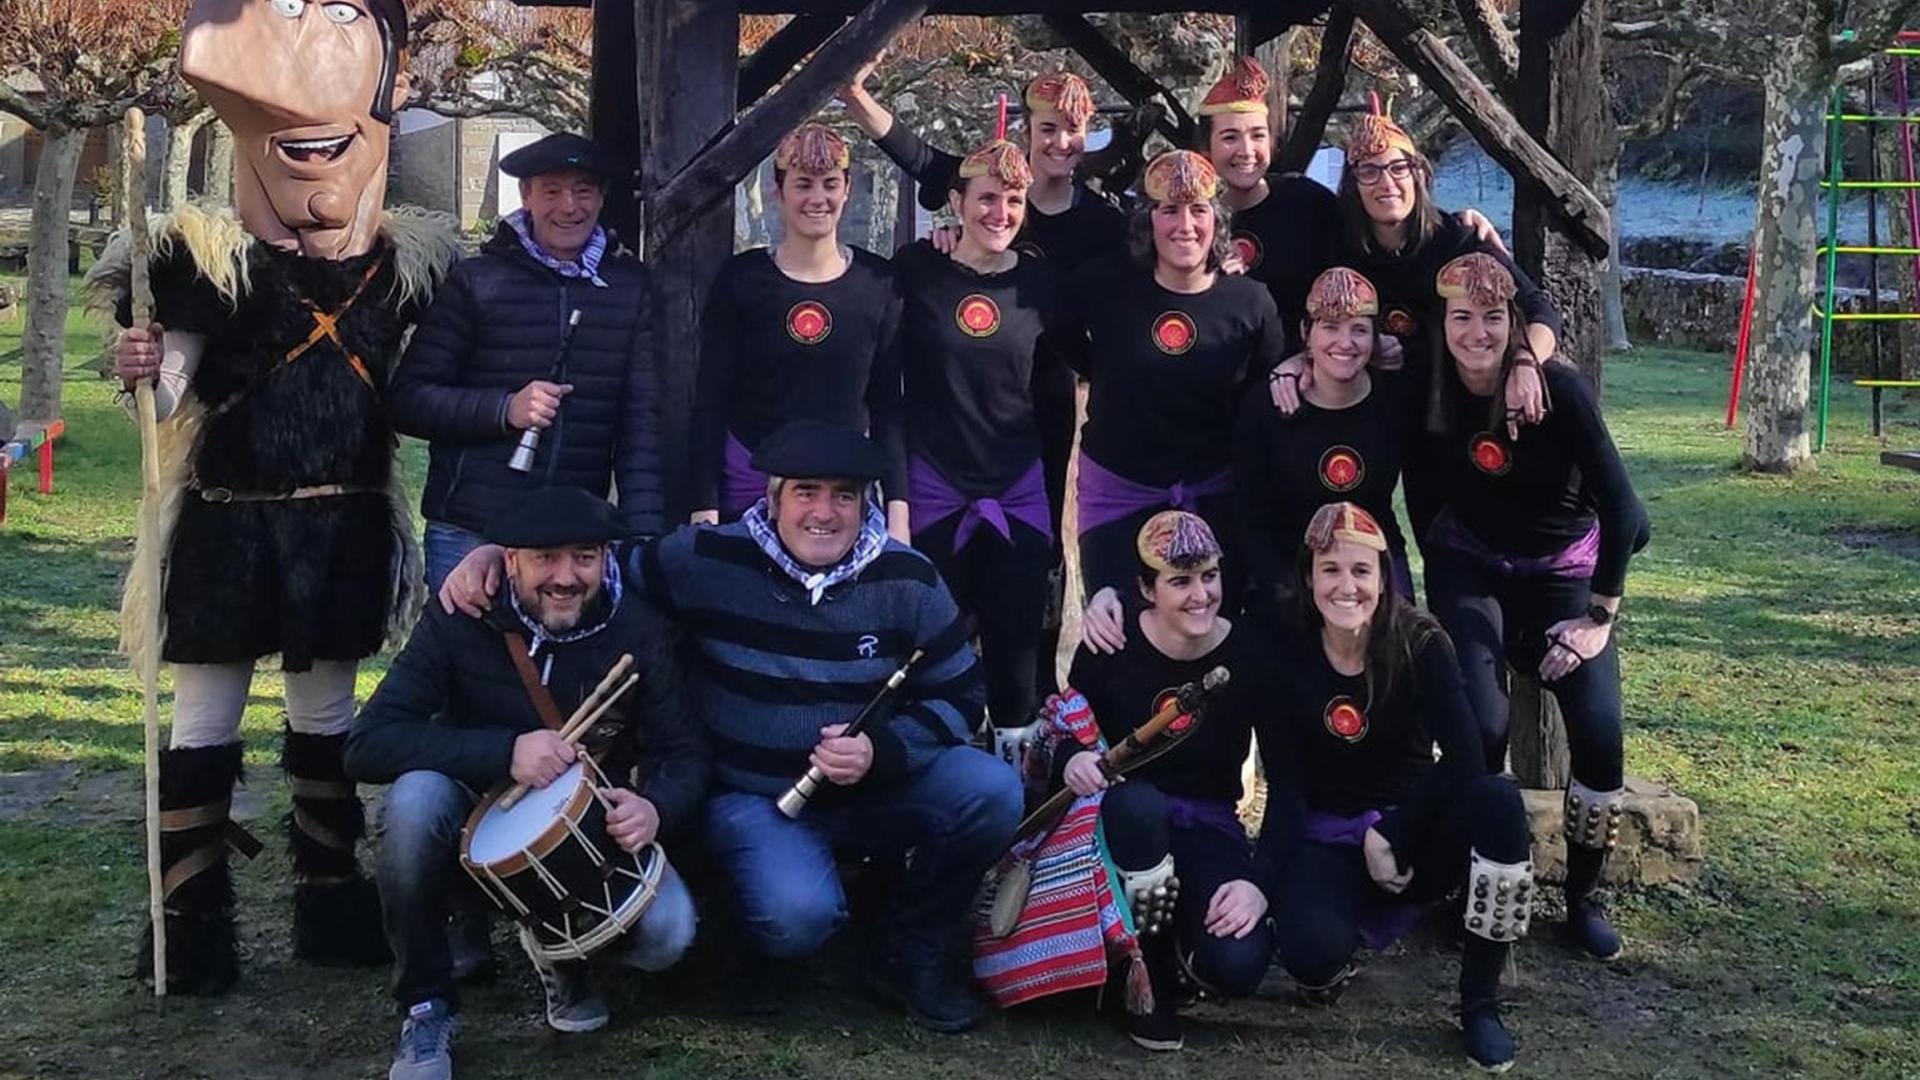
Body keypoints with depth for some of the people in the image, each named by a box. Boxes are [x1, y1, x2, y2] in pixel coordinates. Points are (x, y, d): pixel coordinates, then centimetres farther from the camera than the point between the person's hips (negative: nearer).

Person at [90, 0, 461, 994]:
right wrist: (140, 376, -28)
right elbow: (172, 402, -8)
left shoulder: (404, 258, 3)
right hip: (229, 527, -3)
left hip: (344, 529, 3)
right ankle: (191, 926, 12)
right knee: (204, 722, 4)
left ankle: (329, 902, 27)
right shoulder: (205, 256, -7)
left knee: (326, 712, 15)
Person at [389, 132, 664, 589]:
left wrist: (645, 533, -7)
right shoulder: (477, 280, 2)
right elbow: (409, 399, 1)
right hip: (468, 534, -1)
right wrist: (505, 409, -15)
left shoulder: (630, 288, 7)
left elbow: (642, 420, 4)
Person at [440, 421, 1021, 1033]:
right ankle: (770, 946, 10)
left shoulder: (907, 580, -6)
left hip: (877, 791, 3)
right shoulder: (708, 561, -10)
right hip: (753, 798, -3)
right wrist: (499, 555, -15)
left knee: (991, 790, -24)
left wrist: (880, 752, -17)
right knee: (797, 918, -34)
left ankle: (916, 954, 3)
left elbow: (960, 695, 0)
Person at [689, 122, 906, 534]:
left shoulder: (877, 281, 3)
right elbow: (710, 402, 0)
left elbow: (888, 404, 6)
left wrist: (898, 509, 0)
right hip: (749, 483, -1)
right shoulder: (741, 278, -1)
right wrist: (705, 507, -6)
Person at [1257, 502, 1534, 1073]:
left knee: (1499, 800, -33)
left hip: (1413, 829, 1)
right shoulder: (1285, 657, -10)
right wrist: (1260, 885, -23)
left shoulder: (1421, 644, -12)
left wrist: (1389, 835, -22)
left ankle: (1480, 1003, -15)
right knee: (1310, 951, -34)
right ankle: (1336, 960, 9)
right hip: (1324, 840, -1)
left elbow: (1465, 759, -22)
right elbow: (1285, 788, -11)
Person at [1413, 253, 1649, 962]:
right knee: (1480, 728, -22)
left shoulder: (1559, 388, -22)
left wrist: (1600, 617, -17)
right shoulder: (1429, 396, -15)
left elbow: (1620, 507, -19)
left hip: (1564, 568, -1)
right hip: (1470, 566, 1)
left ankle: (1583, 898, 6)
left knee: (1600, 734, -19)